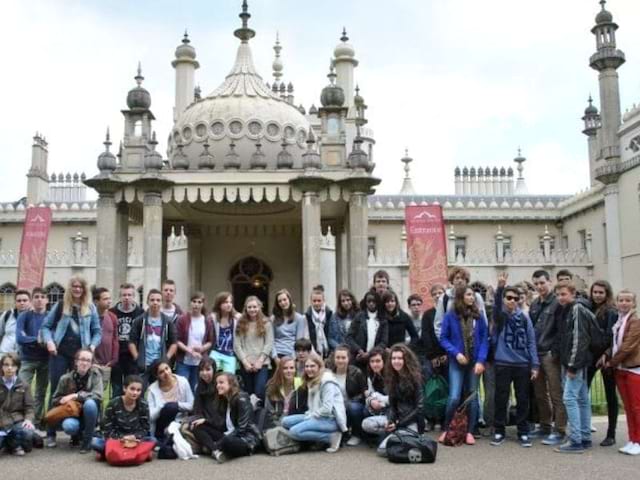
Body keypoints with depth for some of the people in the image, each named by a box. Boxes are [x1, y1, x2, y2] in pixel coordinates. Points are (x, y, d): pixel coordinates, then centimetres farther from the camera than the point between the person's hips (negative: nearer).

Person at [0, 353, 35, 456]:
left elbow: (29, 407, 4)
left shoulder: (23, 386, 8)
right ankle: (13, 443, 6)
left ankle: (12, 444, 1)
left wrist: (28, 419, -17)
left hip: (17, 420, 1)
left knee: (28, 432, -33)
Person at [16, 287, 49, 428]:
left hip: (45, 360, 2)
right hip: (27, 359, -2)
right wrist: (37, 340, -14)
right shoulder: (24, 316, -1)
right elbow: (20, 338, -11)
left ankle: (38, 422, 14)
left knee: (41, 393, 7)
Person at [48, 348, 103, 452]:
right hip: (72, 413, 1)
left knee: (90, 403, -33)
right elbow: (55, 400, 5)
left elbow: (98, 396, -23)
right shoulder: (66, 378, -5)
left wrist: (76, 396, -27)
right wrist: (65, 400, -16)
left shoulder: (95, 375, -9)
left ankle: (87, 440, -16)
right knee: (69, 426, -33)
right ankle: (78, 435, 7)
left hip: (89, 416, -1)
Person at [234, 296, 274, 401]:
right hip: (245, 364, 2)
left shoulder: (266, 323, 5)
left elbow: (269, 344, -1)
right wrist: (245, 361, -8)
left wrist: (259, 361, -10)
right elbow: (237, 345, 2)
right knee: (248, 393, 6)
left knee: (259, 393, -14)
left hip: (262, 364, -2)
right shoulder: (240, 324, 9)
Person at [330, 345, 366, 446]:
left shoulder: (356, 372, -10)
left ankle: (357, 435, -8)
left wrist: (349, 402, -23)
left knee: (353, 407, -36)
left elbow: (365, 393, -9)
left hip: (354, 405, -2)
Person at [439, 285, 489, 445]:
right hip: (457, 362, -2)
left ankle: (470, 432, 17)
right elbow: (443, 338, -2)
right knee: (454, 397, -10)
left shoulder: (479, 316, 0)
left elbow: (484, 339, -1)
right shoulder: (450, 316, -5)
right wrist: (456, 353, -15)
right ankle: (446, 429, 8)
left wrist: (481, 360, -12)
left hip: (475, 362, 2)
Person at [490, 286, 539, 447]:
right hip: (503, 363, -2)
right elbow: (495, 304, -23)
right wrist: (500, 286, -36)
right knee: (501, 398, 4)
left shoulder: (524, 317, 5)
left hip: (522, 364, 2)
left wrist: (535, 364, 1)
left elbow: (531, 341, 6)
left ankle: (523, 432, 18)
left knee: (523, 399, 8)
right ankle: (499, 431, 15)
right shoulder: (499, 315, 0)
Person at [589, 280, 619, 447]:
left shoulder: (611, 312, -6)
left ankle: (611, 435, 13)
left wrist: (606, 355, -24)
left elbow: (611, 336, -14)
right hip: (590, 355, 5)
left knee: (610, 395, 5)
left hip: (605, 356, -5)